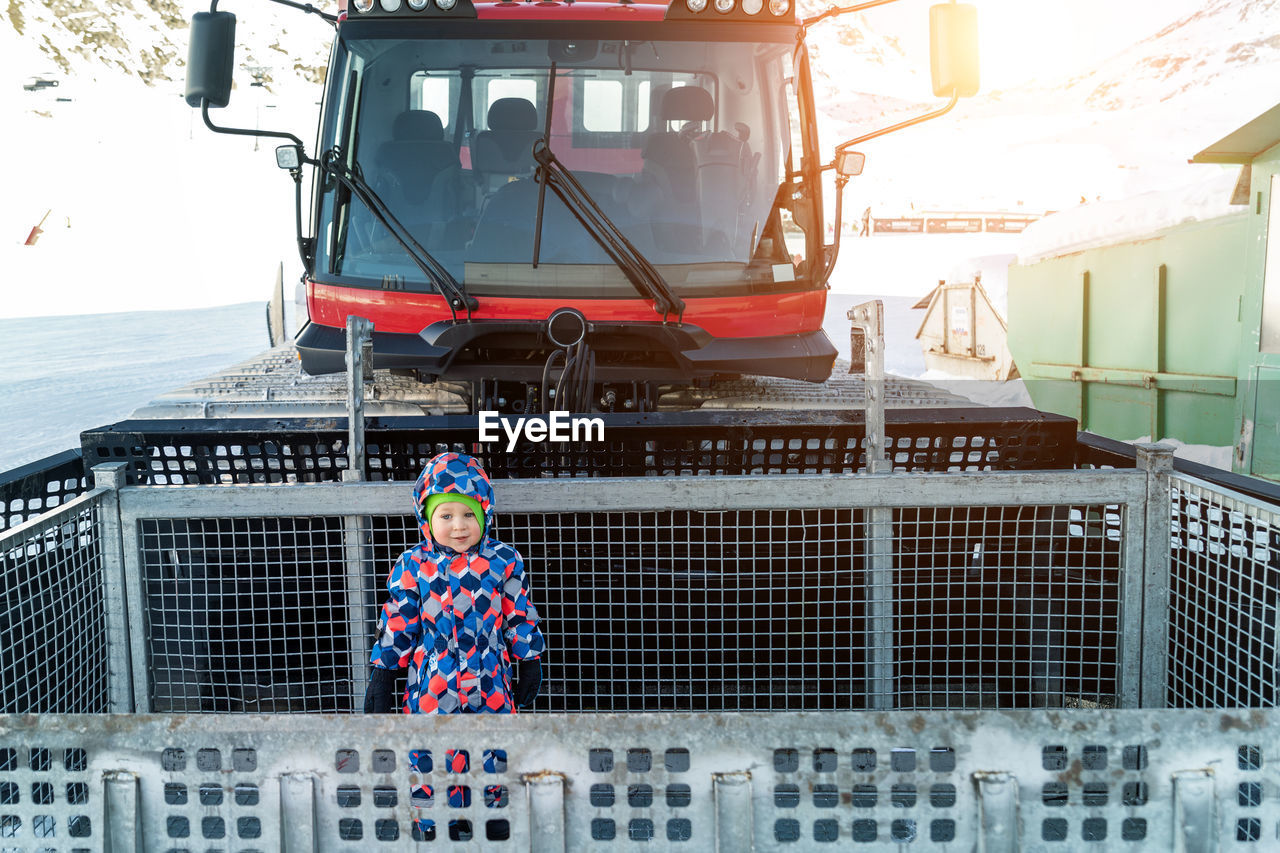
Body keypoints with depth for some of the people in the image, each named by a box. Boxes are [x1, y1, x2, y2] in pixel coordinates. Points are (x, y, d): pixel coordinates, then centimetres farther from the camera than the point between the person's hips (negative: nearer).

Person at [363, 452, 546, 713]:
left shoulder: (504, 561, -4)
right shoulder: (412, 565, -5)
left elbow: (520, 618, 5)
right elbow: (397, 625, 2)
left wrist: (531, 663, 10)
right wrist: (382, 677, 5)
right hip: (431, 689, 0)